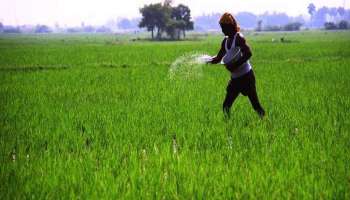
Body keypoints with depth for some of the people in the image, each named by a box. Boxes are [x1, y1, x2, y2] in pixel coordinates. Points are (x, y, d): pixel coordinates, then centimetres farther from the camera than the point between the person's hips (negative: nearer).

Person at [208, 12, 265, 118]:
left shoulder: (238, 38, -14)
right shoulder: (225, 41, 11)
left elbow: (248, 53, -25)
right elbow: (218, 58, 17)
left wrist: (235, 65, -26)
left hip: (246, 76, -9)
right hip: (235, 78, 9)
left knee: (255, 104, -6)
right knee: (226, 106, 7)